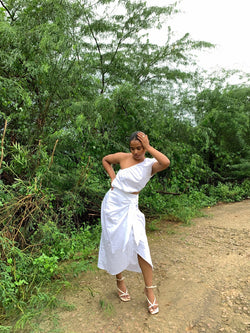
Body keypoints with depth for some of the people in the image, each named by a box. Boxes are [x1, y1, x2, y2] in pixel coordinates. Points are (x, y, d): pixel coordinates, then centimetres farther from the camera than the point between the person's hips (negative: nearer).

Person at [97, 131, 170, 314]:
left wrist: (148, 147, -21)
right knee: (115, 244, 9)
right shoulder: (123, 157, -3)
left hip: (130, 207, -1)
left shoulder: (150, 164, -7)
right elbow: (105, 159, 15)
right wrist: (113, 177, 2)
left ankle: (149, 289, 7)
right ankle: (120, 281, 32)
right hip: (113, 203, 1)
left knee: (140, 244, -10)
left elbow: (166, 162, -30)